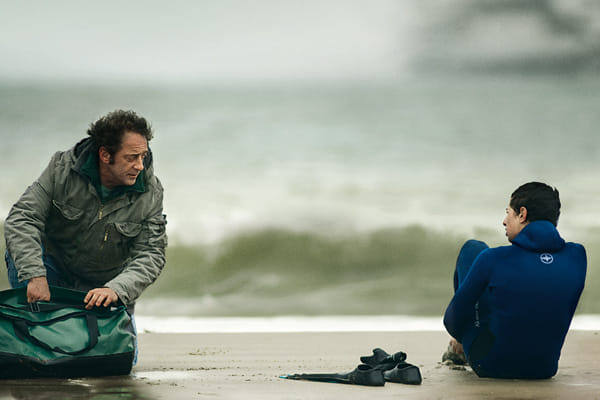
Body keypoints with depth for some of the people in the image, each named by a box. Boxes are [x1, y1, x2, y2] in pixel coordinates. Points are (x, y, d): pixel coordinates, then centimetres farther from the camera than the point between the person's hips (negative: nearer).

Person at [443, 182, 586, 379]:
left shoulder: (492, 260, -20)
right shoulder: (577, 257, -9)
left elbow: (457, 310, -7)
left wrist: (458, 336, 18)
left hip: (490, 366, -3)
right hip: (543, 368, 3)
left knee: (472, 248, 15)